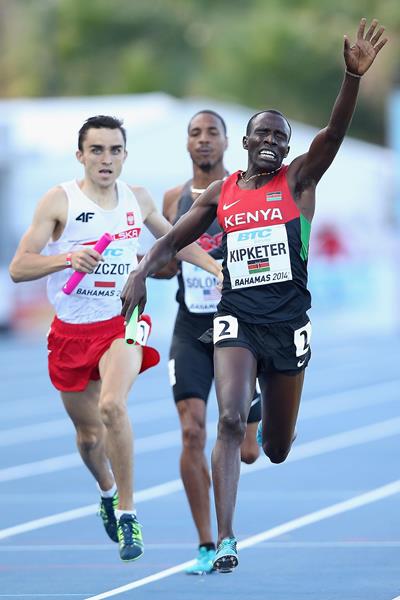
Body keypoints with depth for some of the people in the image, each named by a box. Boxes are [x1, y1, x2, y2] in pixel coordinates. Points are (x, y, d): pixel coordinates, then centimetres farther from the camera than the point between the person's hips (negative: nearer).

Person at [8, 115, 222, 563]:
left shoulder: (138, 199, 4)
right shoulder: (59, 201, -7)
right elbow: (17, 268, -12)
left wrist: (217, 269, 15)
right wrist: (68, 258, -27)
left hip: (122, 321, 0)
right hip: (71, 331, 0)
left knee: (112, 406, -27)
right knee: (88, 434, 12)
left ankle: (127, 514, -15)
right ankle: (107, 490, 46)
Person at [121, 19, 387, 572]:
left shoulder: (298, 180, 0)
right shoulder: (220, 193, 8)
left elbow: (334, 133, -16)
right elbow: (173, 240, 15)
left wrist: (354, 77, -32)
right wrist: (140, 274, -5)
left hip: (288, 323, 0)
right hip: (237, 320, 0)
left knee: (277, 448, 12)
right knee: (230, 421, -22)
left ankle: (270, 415, 54)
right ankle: (226, 540, -22)